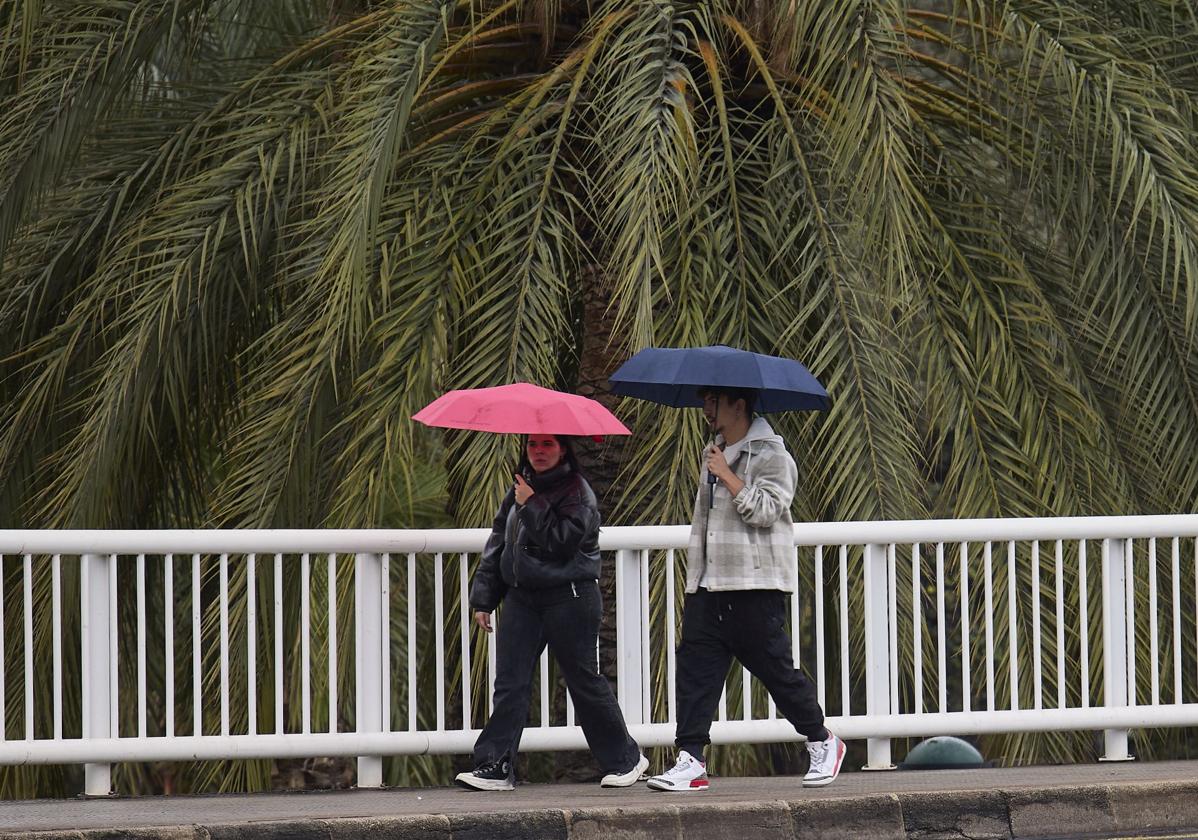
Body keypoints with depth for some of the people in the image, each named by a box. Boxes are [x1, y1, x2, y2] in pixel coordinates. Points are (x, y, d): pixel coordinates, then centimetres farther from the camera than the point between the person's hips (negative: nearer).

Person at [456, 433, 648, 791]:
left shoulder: (577, 491, -6)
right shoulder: (521, 488, 15)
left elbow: (563, 541, -20)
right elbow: (498, 542, 18)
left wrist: (532, 506, -16)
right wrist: (483, 598, 15)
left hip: (568, 597, -6)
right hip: (522, 597, 6)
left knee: (584, 681, 1)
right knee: (510, 682, -3)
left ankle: (625, 760, 16)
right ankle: (495, 766, -6)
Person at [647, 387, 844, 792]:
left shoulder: (771, 456, -7)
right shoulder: (714, 454, 18)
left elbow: (765, 511, -19)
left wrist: (727, 475, -15)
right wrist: (694, 571, 23)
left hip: (755, 584, -7)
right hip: (708, 587, 7)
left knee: (774, 667, -1)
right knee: (695, 666, -5)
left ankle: (822, 743, 18)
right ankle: (691, 761, -8)